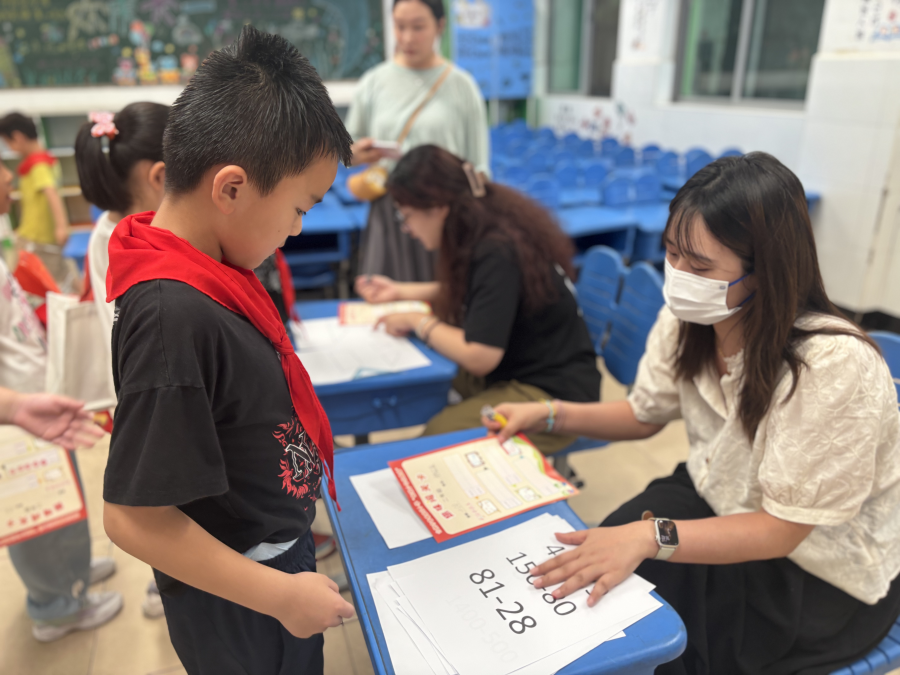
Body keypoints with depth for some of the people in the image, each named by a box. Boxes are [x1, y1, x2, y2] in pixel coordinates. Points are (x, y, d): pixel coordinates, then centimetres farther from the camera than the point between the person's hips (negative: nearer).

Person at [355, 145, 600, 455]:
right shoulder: (492, 228, 3)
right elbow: (463, 293, 22)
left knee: (437, 438, -22)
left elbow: (479, 357, -26)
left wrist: (419, 321, -11)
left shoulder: (497, 253, -25)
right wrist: (401, 291, 16)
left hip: (554, 395, -9)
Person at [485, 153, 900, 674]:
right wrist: (551, 415, -9)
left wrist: (652, 536, -39)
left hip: (821, 568, -5)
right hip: (717, 499, 5)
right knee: (583, 575, -13)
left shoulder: (835, 364, -32)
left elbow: (782, 529, -25)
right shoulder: (686, 319, -12)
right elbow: (646, 415, 5)